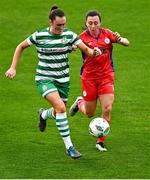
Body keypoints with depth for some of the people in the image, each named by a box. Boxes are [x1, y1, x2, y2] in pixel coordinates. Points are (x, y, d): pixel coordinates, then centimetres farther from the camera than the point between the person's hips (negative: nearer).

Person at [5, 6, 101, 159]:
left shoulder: (69, 35, -4)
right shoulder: (39, 36, -10)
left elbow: (86, 49, -10)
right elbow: (21, 47, 5)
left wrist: (93, 52, -34)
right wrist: (13, 68, 0)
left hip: (63, 80, 4)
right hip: (44, 79, -4)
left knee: (59, 112, 14)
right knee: (60, 107, -25)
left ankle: (44, 114, 53)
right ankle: (69, 147, -18)